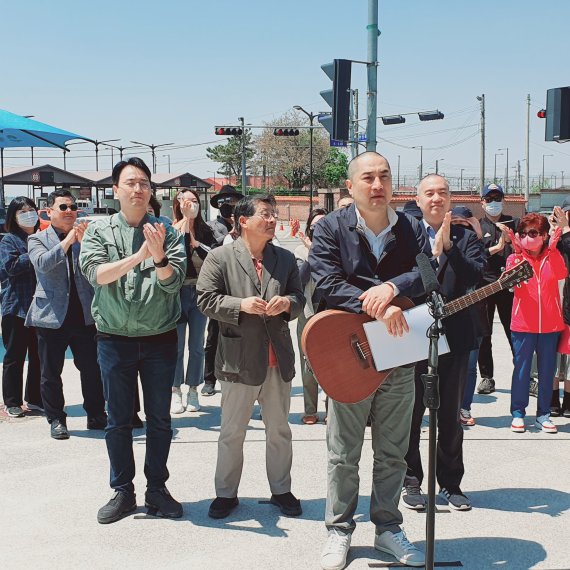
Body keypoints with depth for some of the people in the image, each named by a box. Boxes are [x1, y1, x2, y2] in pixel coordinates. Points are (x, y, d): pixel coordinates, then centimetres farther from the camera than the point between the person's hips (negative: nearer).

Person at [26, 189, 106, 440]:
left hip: (84, 315, 2)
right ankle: (56, 420, 18)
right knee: (51, 373, 5)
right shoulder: (37, 239, 3)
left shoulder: (85, 237, 10)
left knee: (92, 369, 5)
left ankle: (96, 416, 19)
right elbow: (43, 263, -17)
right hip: (52, 316, -2)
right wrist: (67, 241, -22)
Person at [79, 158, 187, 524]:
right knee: (118, 420, 9)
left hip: (160, 339, 0)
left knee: (160, 420, 9)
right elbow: (96, 274, -14)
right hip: (115, 339, 0)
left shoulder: (168, 233, -1)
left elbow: (173, 282, -11)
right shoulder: (100, 231, 0)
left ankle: (157, 488, 23)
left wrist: (159, 257, -31)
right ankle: (123, 491, 21)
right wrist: (138, 255, -24)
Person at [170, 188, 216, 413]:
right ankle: (176, 391, 13)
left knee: (197, 346, 8)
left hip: (200, 292, 3)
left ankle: (193, 390, 18)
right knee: (177, 345, 2)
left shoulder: (205, 231, 4)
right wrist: (184, 231, -22)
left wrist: (196, 244, -16)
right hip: (178, 291, -3)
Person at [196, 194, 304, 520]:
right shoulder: (221, 258, -5)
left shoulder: (285, 259, 8)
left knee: (279, 430, 15)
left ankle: (281, 490, 29)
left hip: (279, 359, 4)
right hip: (240, 358, -4)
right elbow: (205, 300, -8)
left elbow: (299, 295, 14)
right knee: (232, 433, 7)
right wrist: (241, 305, -20)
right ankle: (226, 493, 21)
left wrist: (288, 302, -9)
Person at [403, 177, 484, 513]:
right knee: (411, 413, 7)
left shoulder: (466, 237, 5)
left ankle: (451, 483, 23)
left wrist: (449, 247, -19)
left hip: (455, 335, 2)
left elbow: (476, 276, -10)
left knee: (451, 415, 10)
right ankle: (411, 482, 20)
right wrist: (434, 252, -20)